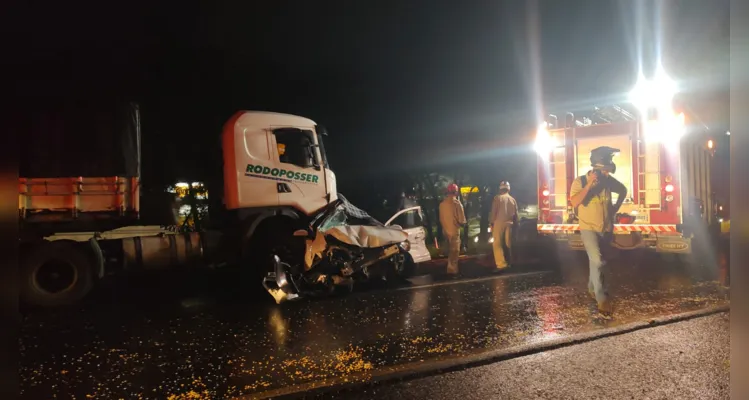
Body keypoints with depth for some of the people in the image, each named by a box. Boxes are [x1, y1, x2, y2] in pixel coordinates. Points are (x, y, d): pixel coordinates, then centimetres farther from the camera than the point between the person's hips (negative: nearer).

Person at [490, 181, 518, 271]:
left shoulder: (497, 198, -4)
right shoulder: (513, 200, 10)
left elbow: (494, 212, -7)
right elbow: (516, 214, 12)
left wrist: (491, 222, 0)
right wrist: (515, 223, 19)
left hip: (499, 223, -5)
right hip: (509, 223, 5)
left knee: (497, 244, -5)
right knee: (508, 244, 12)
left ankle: (501, 264, -15)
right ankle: (509, 262, 18)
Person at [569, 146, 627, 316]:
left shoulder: (608, 180, -1)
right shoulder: (580, 181, -12)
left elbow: (623, 190, 19)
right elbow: (574, 202, -27)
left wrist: (616, 207, 9)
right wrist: (589, 184, -28)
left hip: (606, 228, 5)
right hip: (588, 228, -5)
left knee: (595, 260, 17)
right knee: (597, 261, -19)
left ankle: (592, 287, 40)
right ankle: (602, 298, -10)